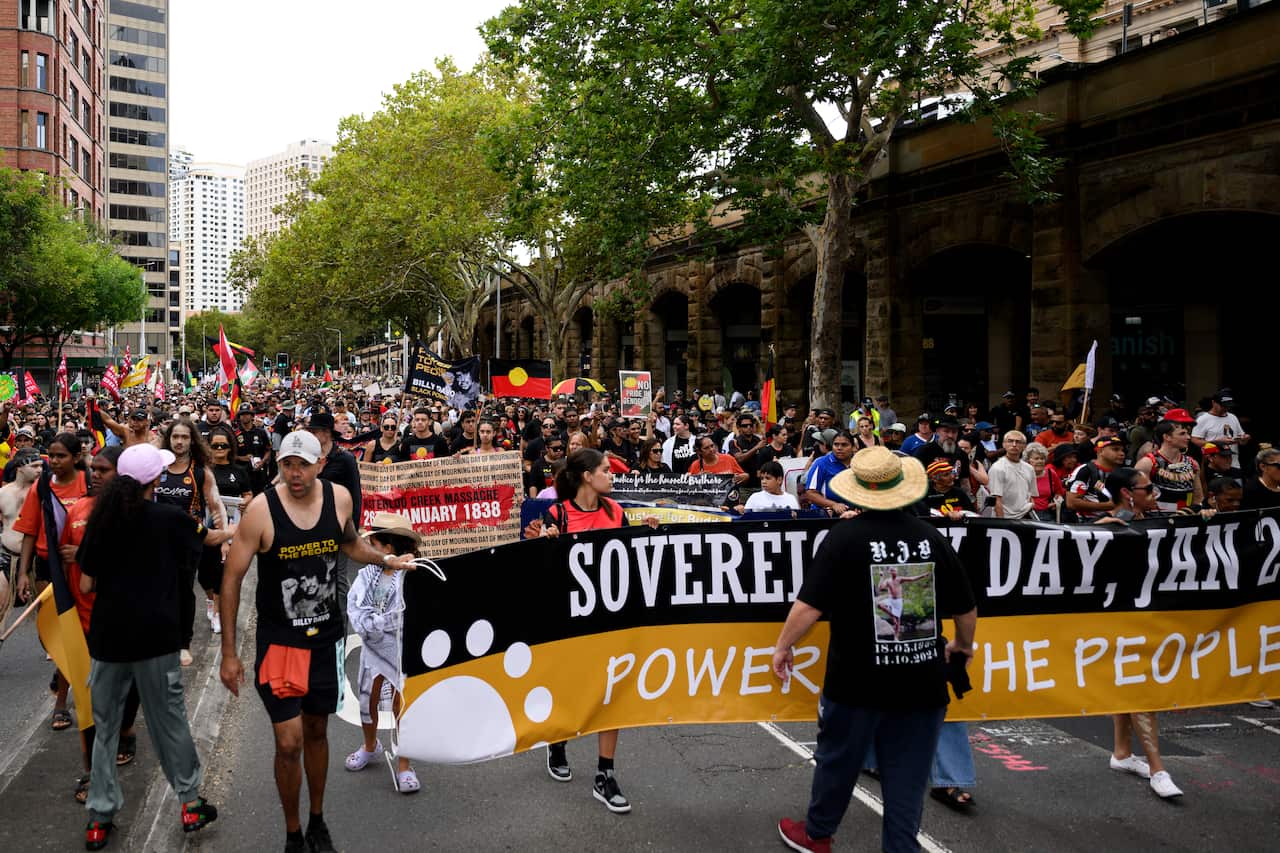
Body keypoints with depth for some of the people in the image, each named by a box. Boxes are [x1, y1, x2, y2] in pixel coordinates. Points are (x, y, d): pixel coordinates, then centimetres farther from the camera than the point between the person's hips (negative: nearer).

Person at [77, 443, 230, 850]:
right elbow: (209, 536, 13)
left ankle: (100, 817, 17)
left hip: (108, 634, 2)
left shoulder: (100, 520, -3)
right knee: (169, 718, 10)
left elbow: (86, 585, 0)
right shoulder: (169, 517, -7)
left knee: (105, 725, 12)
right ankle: (190, 802, 20)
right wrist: (236, 530, 32)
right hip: (156, 634, -2)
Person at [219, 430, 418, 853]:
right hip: (279, 639, -3)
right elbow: (232, 578, -11)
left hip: (326, 635, 3)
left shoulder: (340, 498, -7)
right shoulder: (261, 510, -18)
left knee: (317, 731, 17)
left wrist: (385, 559, 2)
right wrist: (229, 653, -10)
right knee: (289, 743, -6)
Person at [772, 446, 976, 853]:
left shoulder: (845, 536, -13)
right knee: (907, 776, 12)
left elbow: (809, 606, -17)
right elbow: (966, 610, 6)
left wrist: (782, 646, -1)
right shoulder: (931, 537, -2)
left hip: (857, 681, -2)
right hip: (921, 682, 2)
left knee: (837, 762, 18)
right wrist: (962, 645, 26)